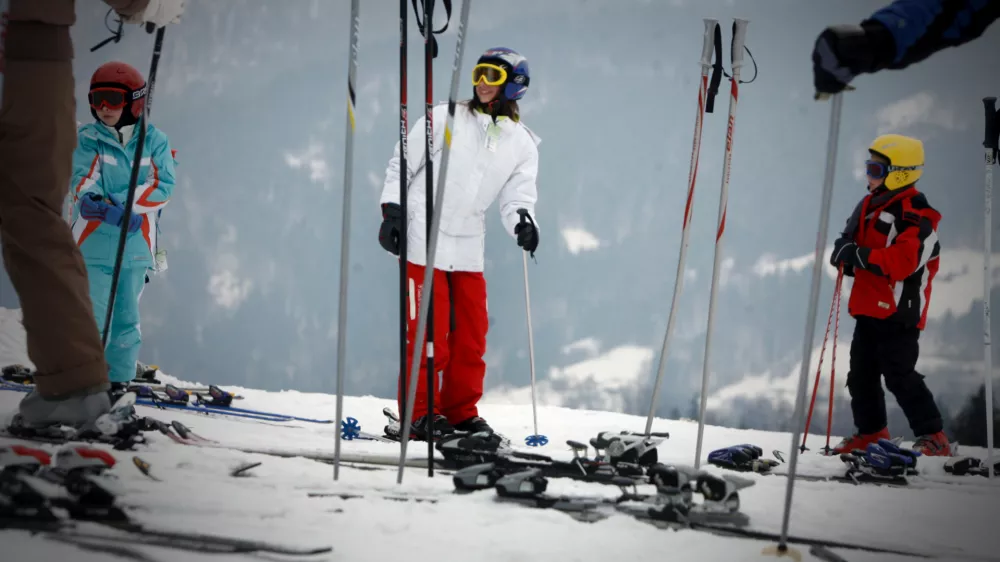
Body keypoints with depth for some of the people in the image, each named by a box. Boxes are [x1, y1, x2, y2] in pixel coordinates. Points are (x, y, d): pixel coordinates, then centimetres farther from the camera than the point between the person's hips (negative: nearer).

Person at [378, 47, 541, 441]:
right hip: (423, 241, -4)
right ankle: (418, 414, 2)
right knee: (429, 333, -7)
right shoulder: (444, 119, -2)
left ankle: (461, 413, 20)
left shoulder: (522, 145, 7)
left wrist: (521, 222, -22)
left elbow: (517, 196, 0)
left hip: (468, 249, 4)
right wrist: (392, 210, -6)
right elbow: (402, 163, 3)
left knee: (471, 334, 7)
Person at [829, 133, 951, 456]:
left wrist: (861, 256, -29)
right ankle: (871, 432, 26)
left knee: (899, 376, -10)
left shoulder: (915, 215, -14)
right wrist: (846, 254, -4)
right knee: (862, 375, 13)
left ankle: (933, 439, -4)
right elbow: (854, 243, 19)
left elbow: (904, 260, -27)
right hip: (868, 307, 9)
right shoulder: (869, 205, 13)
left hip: (898, 311, -9)